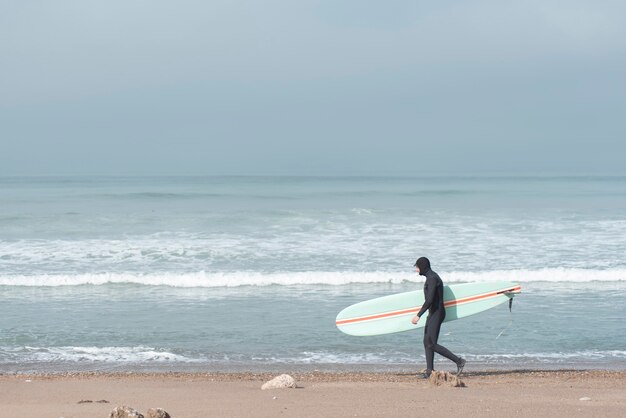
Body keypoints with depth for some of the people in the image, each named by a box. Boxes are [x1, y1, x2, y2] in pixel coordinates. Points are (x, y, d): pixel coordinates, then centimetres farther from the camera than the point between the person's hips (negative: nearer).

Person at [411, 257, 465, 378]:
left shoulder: (432, 278, -18)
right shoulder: (431, 277, 15)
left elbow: (429, 300, -26)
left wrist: (418, 315, -26)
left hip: (437, 313, -11)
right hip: (433, 313, 11)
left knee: (432, 344, -12)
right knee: (427, 342, 10)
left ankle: (458, 361, -8)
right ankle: (429, 370, 11)